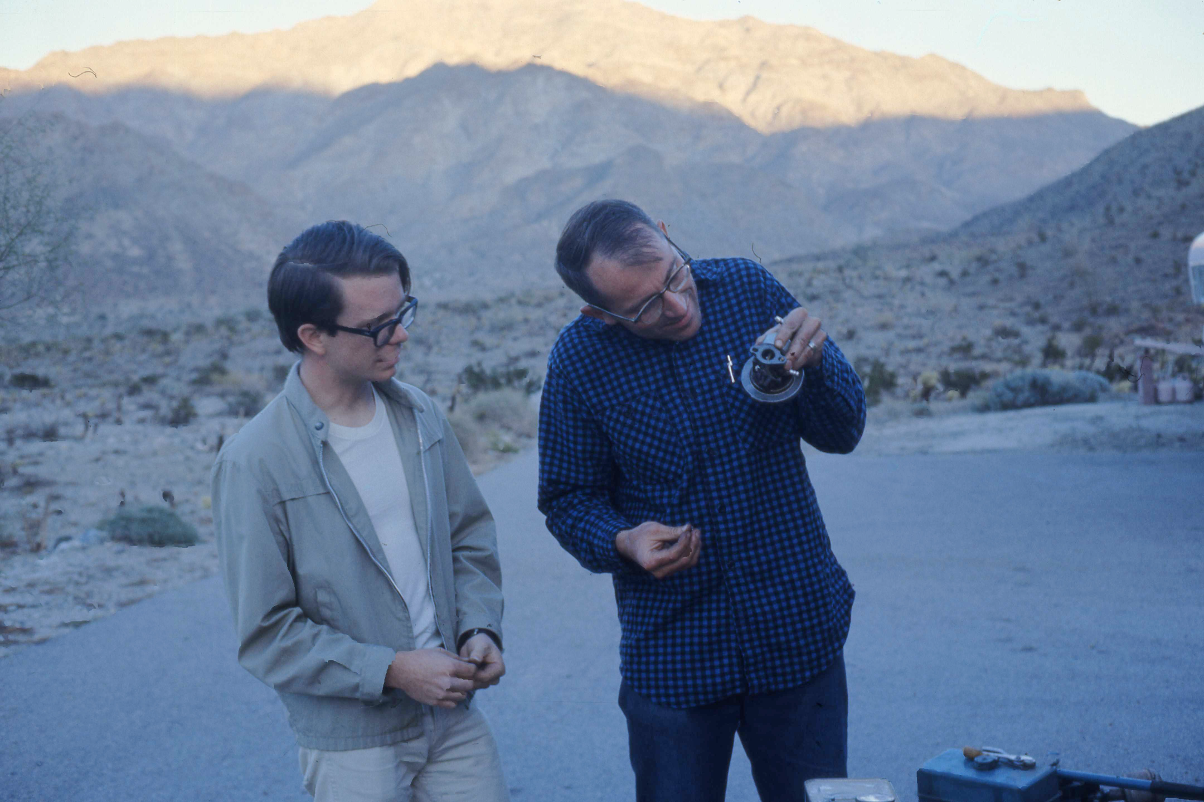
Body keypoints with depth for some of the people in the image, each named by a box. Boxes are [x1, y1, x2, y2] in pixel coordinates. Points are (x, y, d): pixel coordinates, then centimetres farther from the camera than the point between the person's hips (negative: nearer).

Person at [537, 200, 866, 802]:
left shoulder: (748, 288, -5)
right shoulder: (579, 359, -8)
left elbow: (841, 434, 0)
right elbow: (569, 499, 2)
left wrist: (814, 364, -20)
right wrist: (623, 542, -19)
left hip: (798, 633, 1)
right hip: (671, 655, -1)